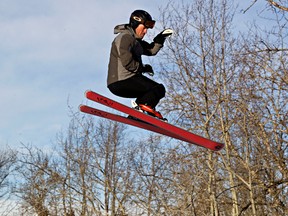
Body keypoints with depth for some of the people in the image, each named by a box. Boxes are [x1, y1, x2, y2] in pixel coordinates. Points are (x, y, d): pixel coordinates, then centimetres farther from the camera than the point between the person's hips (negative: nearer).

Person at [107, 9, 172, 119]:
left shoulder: (134, 40, 22)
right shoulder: (125, 37, -10)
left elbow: (151, 50, 23)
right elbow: (127, 62, -20)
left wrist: (160, 38, 9)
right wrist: (144, 68, -7)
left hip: (122, 82, 11)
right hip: (121, 82, -11)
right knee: (159, 90, -11)